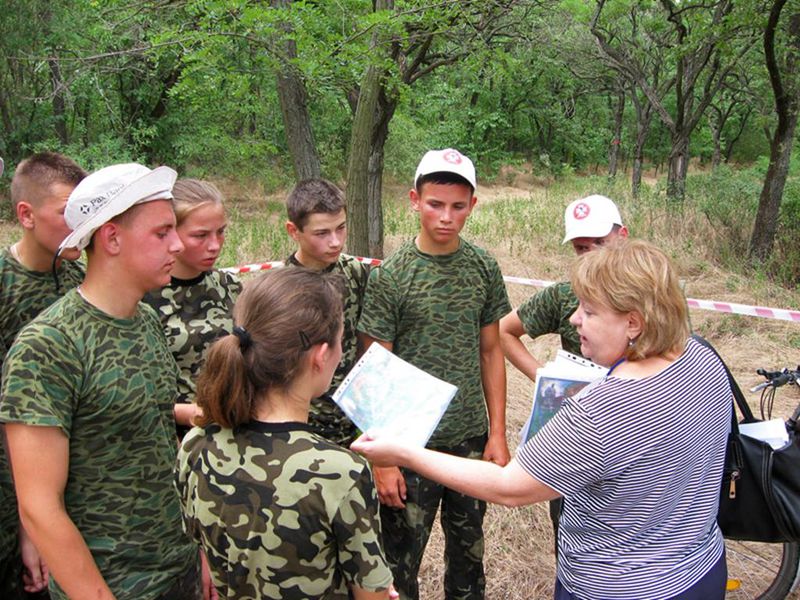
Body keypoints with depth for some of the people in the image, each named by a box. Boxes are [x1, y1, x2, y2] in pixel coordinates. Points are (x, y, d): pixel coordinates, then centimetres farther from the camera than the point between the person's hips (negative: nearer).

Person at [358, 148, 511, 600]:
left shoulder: (484, 268, -1)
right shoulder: (390, 277, -11)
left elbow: (491, 352, 6)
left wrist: (497, 433, 4)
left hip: (471, 439, 4)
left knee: (469, 551, 20)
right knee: (400, 562, 10)